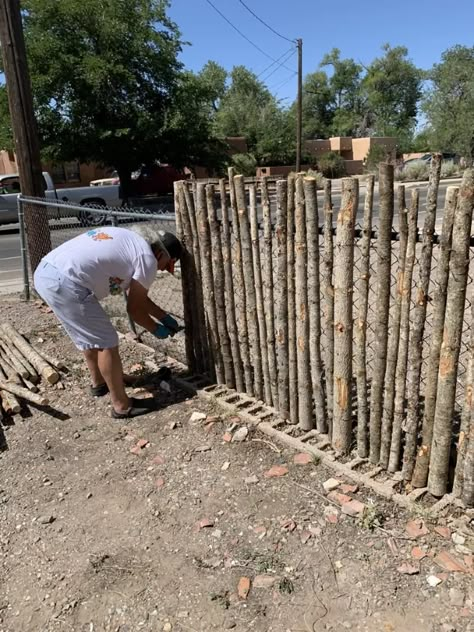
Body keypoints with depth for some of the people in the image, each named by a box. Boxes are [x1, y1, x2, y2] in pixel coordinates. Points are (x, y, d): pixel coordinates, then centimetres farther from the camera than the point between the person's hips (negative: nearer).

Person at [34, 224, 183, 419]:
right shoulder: (147, 258, -3)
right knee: (106, 342, 1)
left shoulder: (128, 240, 25)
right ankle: (122, 405, 12)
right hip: (64, 283, -10)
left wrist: (165, 317, 34)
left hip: (45, 272, 10)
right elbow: (135, 308, 3)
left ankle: (99, 382, 46)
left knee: (89, 336, 27)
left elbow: (138, 297, 31)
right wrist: (157, 329, 20)